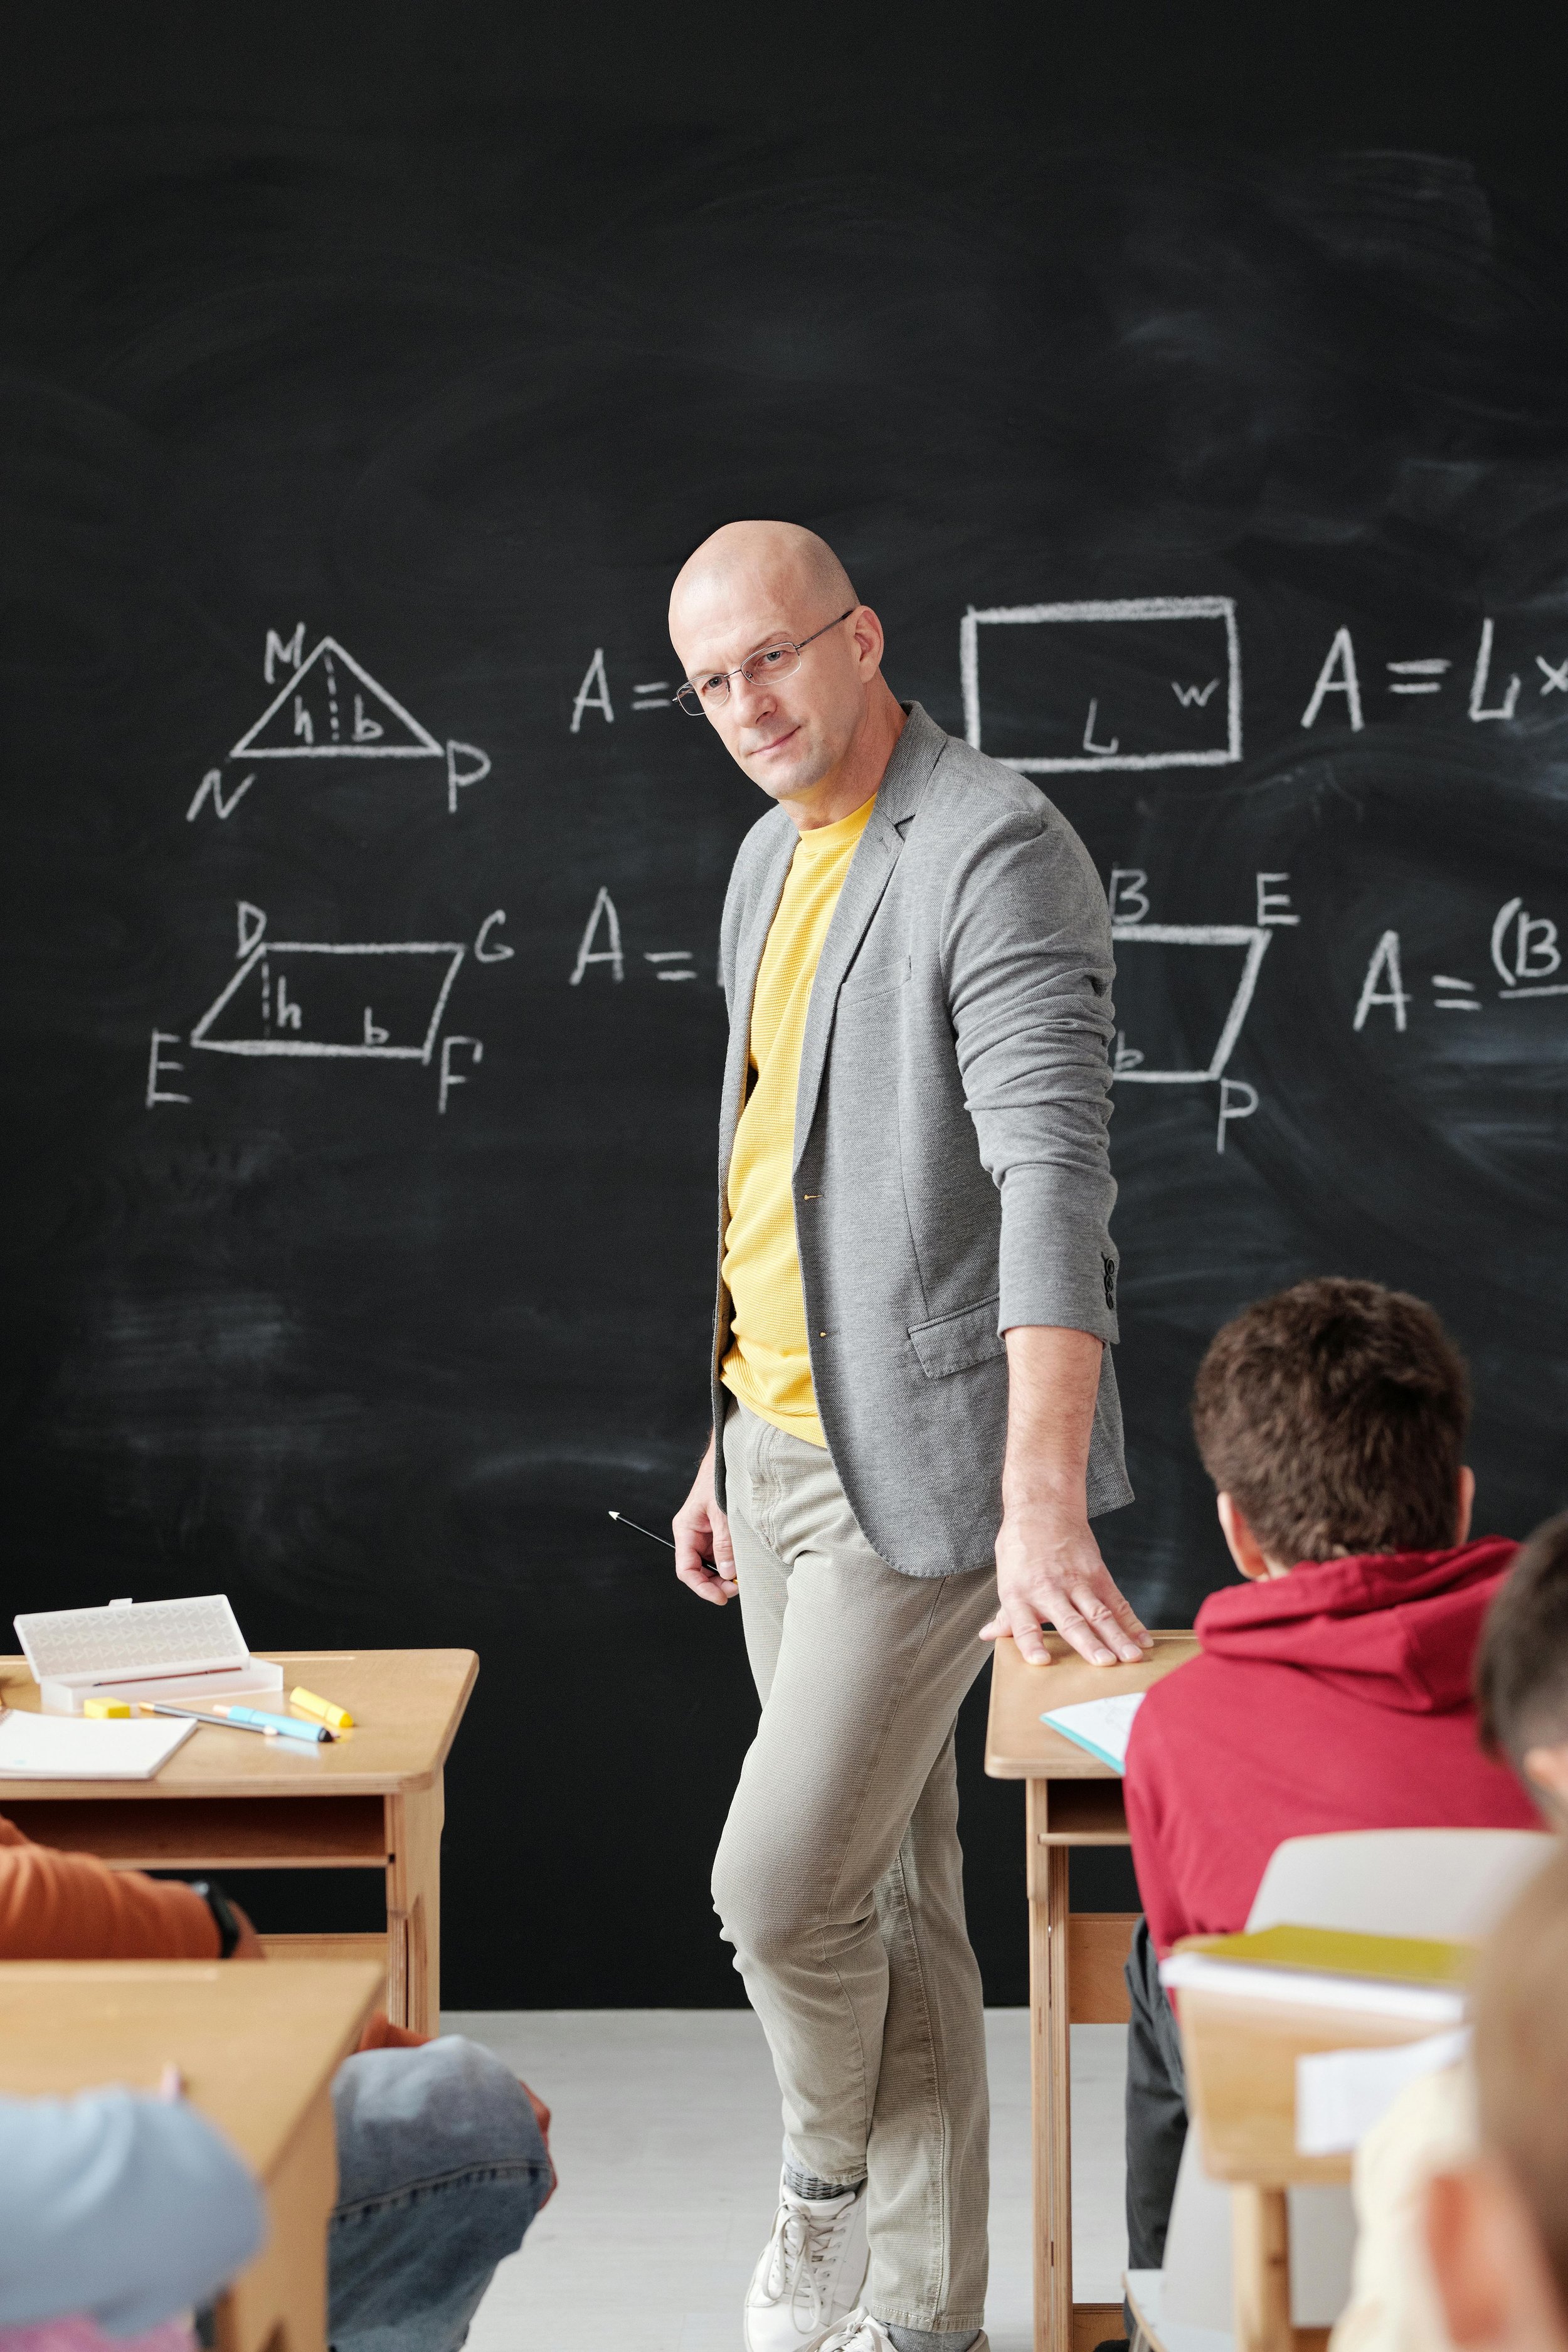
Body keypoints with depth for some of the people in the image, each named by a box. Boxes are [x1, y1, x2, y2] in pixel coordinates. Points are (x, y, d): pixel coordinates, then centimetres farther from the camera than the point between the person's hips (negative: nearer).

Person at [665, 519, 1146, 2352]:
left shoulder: (994, 853, -15)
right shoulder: (770, 860, 13)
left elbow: (1052, 1177, -26)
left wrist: (1040, 1505, -34)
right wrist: (727, 1441, 21)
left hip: (919, 1463, -8)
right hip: (785, 1445, 8)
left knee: (783, 1888, -6)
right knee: (891, 1897, 13)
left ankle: (827, 2175, 24)